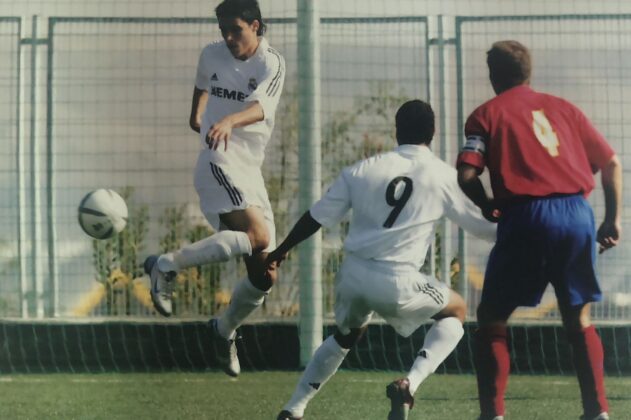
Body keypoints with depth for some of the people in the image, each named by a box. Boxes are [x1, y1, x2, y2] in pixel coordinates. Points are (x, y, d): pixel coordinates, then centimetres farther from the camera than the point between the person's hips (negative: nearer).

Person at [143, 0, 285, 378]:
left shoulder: (272, 64, -3)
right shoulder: (212, 55, 5)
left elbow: (259, 108, -23)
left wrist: (230, 120, -41)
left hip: (250, 173, 3)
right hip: (220, 161, -3)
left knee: (265, 277, 1)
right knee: (258, 236, -31)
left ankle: (226, 329, 27)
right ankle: (167, 265, -26)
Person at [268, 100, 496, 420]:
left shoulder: (362, 169, 6)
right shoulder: (444, 177, -1)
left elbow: (316, 217, 11)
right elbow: (482, 226, 7)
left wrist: (281, 250, 25)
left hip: (353, 275, 4)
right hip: (397, 283, -4)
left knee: (346, 336, 33)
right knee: (456, 311, 21)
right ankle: (408, 384, -1)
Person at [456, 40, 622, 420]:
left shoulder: (487, 114, 9)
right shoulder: (562, 108, 20)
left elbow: (466, 175, -5)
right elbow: (612, 164, 16)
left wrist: (487, 205, 14)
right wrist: (613, 220, 20)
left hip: (527, 218, -3)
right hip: (578, 215, 3)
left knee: (492, 319, 10)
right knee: (580, 321, 17)